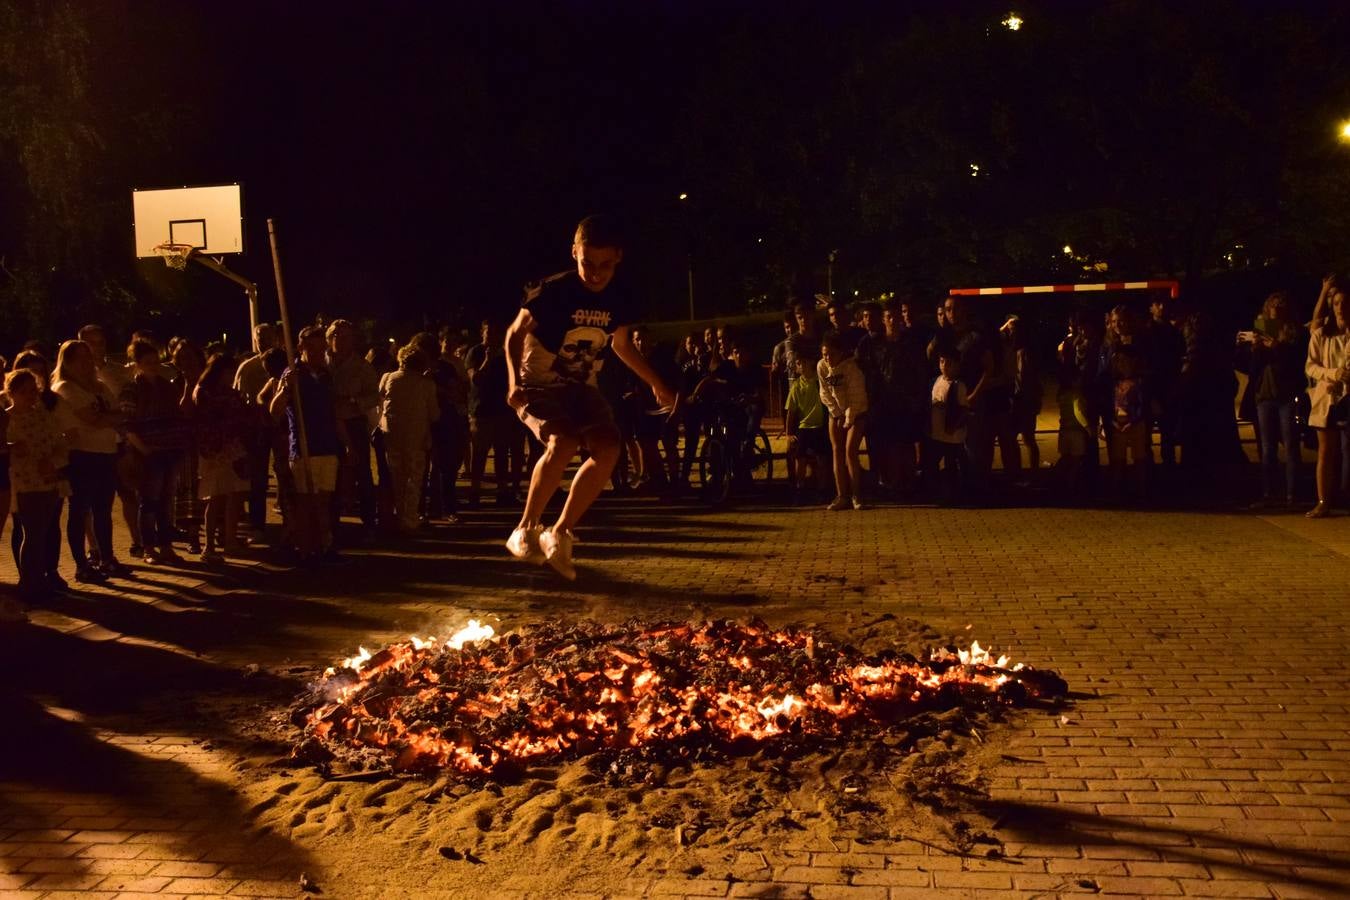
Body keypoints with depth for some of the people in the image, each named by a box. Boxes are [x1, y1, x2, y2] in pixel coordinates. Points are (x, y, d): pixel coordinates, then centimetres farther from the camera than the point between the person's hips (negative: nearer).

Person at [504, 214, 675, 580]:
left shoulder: (619, 297, -5)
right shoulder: (554, 290, -20)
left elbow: (622, 345, 14)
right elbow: (515, 334, -8)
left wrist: (657, 384, 16)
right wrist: (514, 380, -23)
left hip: (580, 387, 5)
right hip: (539, 383, -5)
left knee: (607, 450, -18)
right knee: (563, 444, -31)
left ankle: (558, 535, -5)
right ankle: (526, 530, -13)